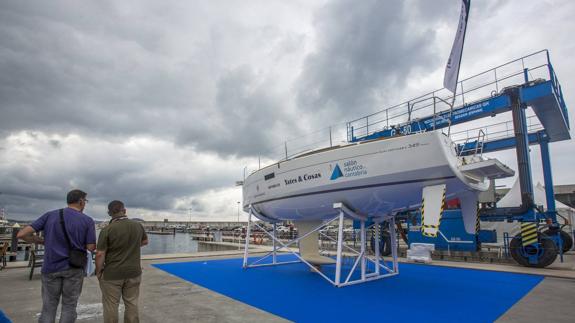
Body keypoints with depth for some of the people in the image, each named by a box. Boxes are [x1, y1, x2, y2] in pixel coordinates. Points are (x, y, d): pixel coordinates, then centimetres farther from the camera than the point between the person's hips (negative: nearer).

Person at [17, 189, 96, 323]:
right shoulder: (87, 220, -7)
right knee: (69, 307, 11)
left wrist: (43, 241, 10)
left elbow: (22, 234, -4)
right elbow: (91, 247, -7)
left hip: (51, 267, 2)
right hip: (73, 268, -2)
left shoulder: (50, 215, 1)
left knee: (48, 308, 14)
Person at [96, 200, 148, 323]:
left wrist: (98, 272, 0)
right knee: (132, 304, 14)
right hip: (134, 272, 4)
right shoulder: (138, 226, -1)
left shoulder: (107, 230, -15)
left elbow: (100, 254, -14)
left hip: (112, 274, -3)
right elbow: (145, 241, 16)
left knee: (111, 305, 11)